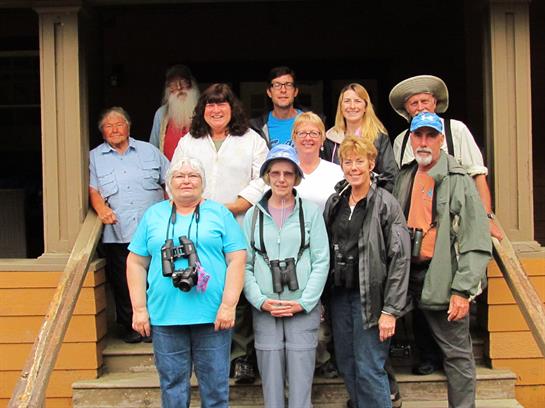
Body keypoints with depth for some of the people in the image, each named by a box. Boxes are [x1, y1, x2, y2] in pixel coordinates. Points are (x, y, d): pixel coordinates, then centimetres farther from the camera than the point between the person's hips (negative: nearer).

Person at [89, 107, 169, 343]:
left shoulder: (149, 151, 14)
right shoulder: (95, 157, 12)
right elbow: (93, 190, 3)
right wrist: (101, 209, -16)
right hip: (118, 234, 0)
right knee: (123, 283, 2)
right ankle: (130, 327, 16)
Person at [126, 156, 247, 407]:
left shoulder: (219, 214, 6)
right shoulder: (153, 215, 11)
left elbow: (237, 259, 0)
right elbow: (136, 263, 9)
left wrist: (228, 305, -9)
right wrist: (139, 309, 1)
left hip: (212, 318, -1)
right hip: (165, 318, 1)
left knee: (216, 385, 6)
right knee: (172, 386, 9)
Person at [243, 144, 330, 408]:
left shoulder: (311, 212, 3)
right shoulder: (253, 215, 7)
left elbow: (321, 262, -1)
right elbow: (244, 265, 5)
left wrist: (303, 303, -9)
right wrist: (261, 301, -8)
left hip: (303, 307, -1)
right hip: (264, 310, 1)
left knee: (301, 381, -1)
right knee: (270, 381, 4)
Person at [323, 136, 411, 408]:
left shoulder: (386, 204, -7)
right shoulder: (335, 202, 10)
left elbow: (400, 259, -11)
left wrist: (391, 311, -15)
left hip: (369, 298, -6)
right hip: (339, 296, 6)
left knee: (369, 370, -7)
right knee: (346, 366, 11)